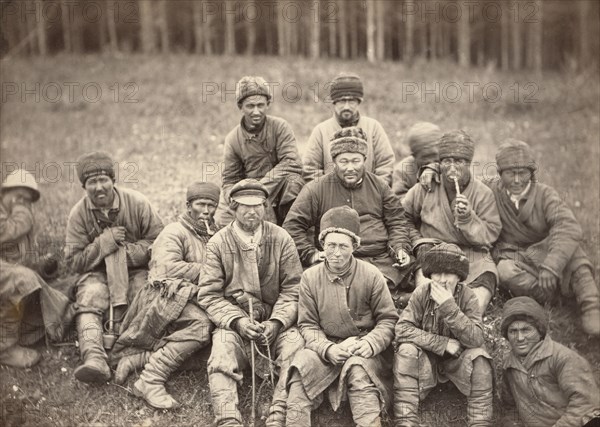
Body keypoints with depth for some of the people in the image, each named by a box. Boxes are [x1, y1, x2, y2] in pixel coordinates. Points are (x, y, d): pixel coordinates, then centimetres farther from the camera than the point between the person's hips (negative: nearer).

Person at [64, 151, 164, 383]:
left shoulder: (137, 203, -5)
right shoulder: (79, 214, -2)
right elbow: (73, 261, -3)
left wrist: (125, 252, -17)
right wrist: (104, 244, -17)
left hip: (137, 270, 0)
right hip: (97, 272, 0)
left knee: (143, 292, -32)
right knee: (89, 296, -30)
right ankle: (94, 359, -47)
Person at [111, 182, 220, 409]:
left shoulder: (216, 237, 27)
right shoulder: (174, 233, 5)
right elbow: (167, 268, -13)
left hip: (195, 303, 6)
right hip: (167, 298, -6)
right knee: (202, 324, -34)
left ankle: (136, 356, -22)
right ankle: (151, 380, -31)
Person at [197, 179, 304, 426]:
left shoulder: (280, 239, 3)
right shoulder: (218, 243, 2)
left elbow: (293, 288, 1)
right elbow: (209, 294, -1)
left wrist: (277, 321, -14)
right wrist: (238, 321, -15)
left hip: (276, 320, 0)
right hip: (233, 320, 0)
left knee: (296, 346, -29)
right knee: (222, 351, -30)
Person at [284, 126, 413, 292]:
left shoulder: (379, 186, 17)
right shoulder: (316, 190, 7)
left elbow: (396, 222, 20)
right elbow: (292, 225, 7)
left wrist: (400, 248, 2)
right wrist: (310, 253, -3)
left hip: (382, 260, 2)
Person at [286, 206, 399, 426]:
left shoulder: (371, 275, -4)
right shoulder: (310, 277, 0)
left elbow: (388, 319, 0)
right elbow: (308, 325, 2)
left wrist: (370, 343, -18)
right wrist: (327, 349, -17)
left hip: (364, 349, -1)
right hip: (327, 345, 2)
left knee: (359, 371, -34)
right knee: (302, 365, -27)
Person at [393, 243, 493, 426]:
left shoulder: (468, 297, -14)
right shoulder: (421, 293, -13)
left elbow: (476, 339, -25)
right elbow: (402, 329, -21)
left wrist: (449, 307, -37)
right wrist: (443, 343, -27)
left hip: (457, 359, 0)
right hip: (426, 358, 0)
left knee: (478, 357, -29)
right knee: (406, 351, -29)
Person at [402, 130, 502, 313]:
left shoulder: (483, 193, 5)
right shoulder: (424, 189, 8)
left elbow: (491, 235, 0)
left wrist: (467, 217, -16)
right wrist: (418, 242, 4)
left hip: (472, 255, -1)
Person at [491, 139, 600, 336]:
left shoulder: (545, 194, -10)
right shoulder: (493, 192, -4)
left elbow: (570, 228, -27)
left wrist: (551, 266, -40)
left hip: (544, 253, 0)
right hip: (515, 258, 0)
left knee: (568, 241, -31)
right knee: (505, 272, -35)